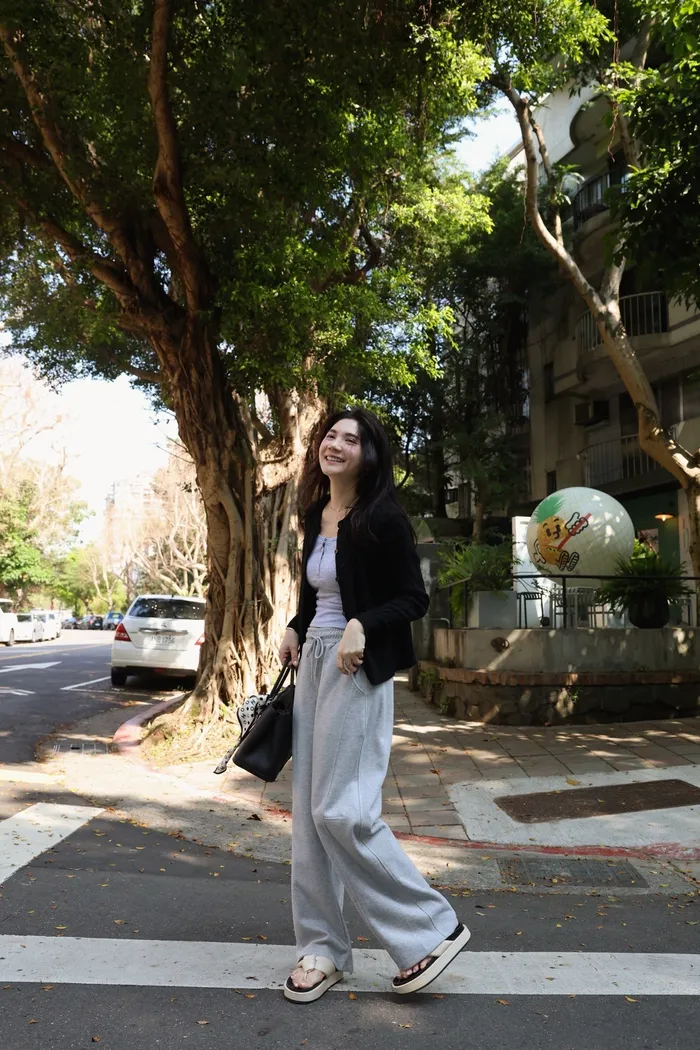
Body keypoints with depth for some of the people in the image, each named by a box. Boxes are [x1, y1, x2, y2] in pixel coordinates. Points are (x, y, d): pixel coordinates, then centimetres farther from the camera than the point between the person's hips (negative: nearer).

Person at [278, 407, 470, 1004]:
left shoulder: (383, 517, -10)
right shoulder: (316, 517, 12)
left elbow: (414, 599, -9)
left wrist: (361, 626, -23)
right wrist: (296, 630, 5)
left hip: (357, 671, -8)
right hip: (314, 664, 8)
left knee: (341, 811, -8)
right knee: (308, 812, 9)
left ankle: (432, 928, 10)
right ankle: (323, 950, 22)